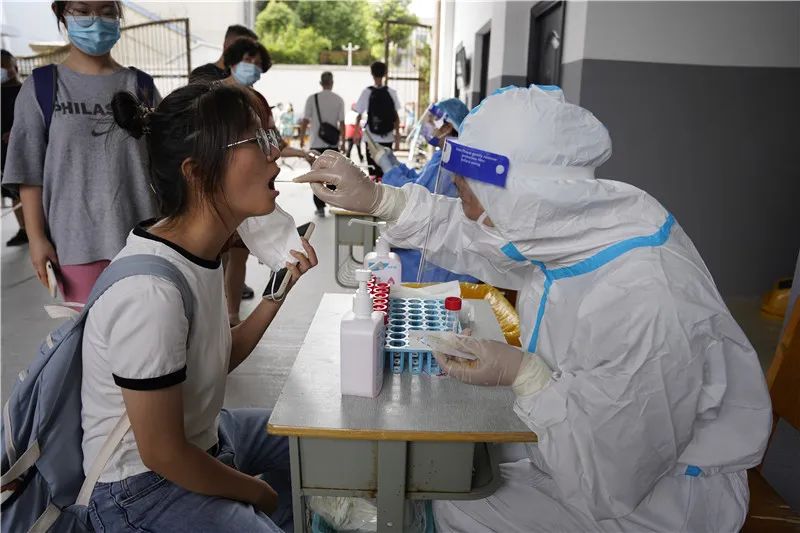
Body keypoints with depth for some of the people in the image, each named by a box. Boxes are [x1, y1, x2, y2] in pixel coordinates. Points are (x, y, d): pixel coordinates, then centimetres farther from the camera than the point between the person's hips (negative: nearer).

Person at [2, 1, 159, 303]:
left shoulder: (141, 87, 6)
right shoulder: (40, 89, 3)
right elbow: (30, 173, 2)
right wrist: (36, 237, -5)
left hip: (141, 236, 1)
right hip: (77, 239, -1)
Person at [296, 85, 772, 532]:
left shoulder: (643, 311, -39)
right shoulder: (578, 218, -18)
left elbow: (610, 484, -28)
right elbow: (475, 239, -1)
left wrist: (522, 375, -27)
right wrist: (375, 198, -6)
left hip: (662, 486, -6)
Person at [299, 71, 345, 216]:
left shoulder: (312, 99, -2)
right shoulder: (339, 100, 0)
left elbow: (305, 121, -3)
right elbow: (341, 123, -1)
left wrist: (302, 138, 10)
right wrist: (343, 142, 7)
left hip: (316, 144, -1)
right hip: (333, 144, 1)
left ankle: (320, 207, 2)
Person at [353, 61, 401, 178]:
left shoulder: (367, 92, -5)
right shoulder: (392, 93, 0)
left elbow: (359, 115, -2)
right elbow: (396, 117, 1)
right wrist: (397, 137, 8)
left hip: (371, 138, -2)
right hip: (388, 138, 2)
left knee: (373, 169, 4)